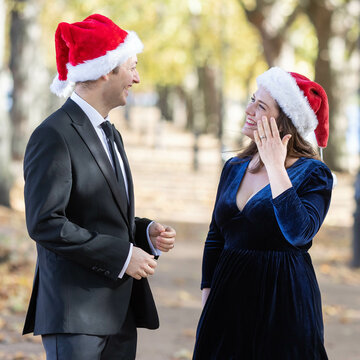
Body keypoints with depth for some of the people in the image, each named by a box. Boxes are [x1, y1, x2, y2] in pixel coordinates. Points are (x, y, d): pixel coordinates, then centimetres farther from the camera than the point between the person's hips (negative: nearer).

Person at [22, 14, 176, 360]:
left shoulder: (110, 134, 18)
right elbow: (45, 223, -19)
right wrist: (120, 255, -17)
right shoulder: (53, 136, -12)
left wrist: (145, 232, 4)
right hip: (74, 311, -9)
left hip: (121, 311, 9)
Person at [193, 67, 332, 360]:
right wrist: (207, 293, 8)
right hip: (229, 299, 5)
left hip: (283, 300, -5)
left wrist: (275, 167, -21)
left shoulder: (313, 173, -8)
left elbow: (299, 232, -26)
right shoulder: (234, 169, 9)